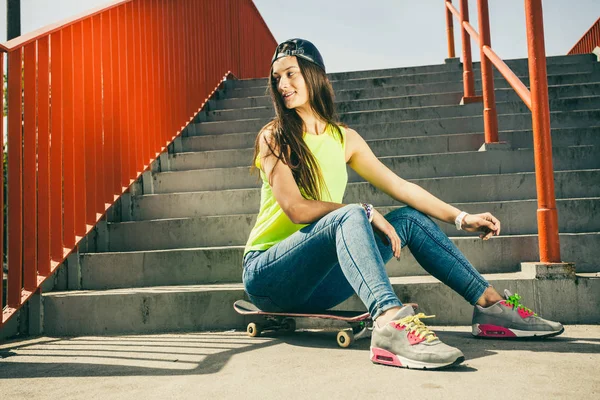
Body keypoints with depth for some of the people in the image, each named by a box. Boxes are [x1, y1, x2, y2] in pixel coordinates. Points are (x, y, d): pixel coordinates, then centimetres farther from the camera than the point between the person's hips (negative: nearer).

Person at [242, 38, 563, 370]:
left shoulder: (344, 138, 9)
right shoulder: (273, 137, -5)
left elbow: (399, 185, 8)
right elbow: (296, 208, -16)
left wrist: (461, 218, 2)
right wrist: (366, 212, -18)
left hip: (318, 282, 5)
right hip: (268, 273, -5)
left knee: (411, 218, -3)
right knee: (350, 216, -32)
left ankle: (490, 304, -4)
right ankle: (391, 322, -54)